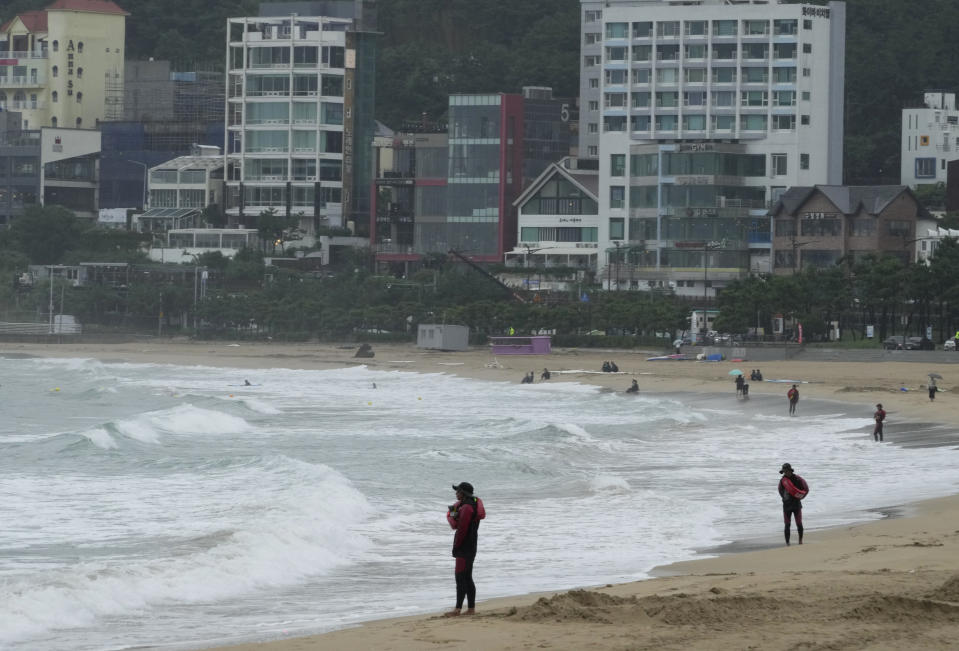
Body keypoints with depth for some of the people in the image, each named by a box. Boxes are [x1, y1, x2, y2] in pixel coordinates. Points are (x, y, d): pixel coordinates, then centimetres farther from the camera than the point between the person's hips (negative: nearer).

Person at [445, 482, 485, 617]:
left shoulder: (467, 507, -18)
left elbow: (462, 529, -21)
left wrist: (456, 546, -13)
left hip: (465, 546, -11)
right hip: (471, 546, 11)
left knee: (460, 577, -11)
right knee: (467, 578, 13)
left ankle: (458, 609, -13)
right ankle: (471, 608, 14)